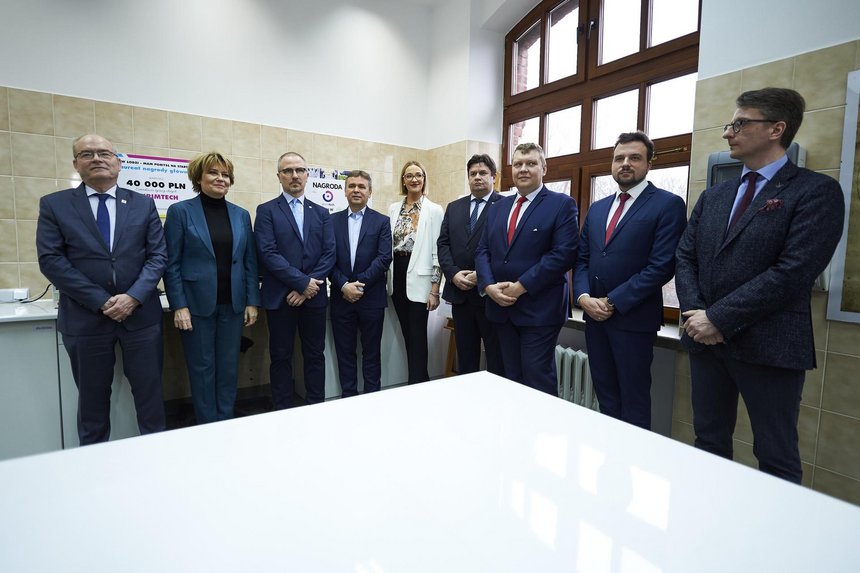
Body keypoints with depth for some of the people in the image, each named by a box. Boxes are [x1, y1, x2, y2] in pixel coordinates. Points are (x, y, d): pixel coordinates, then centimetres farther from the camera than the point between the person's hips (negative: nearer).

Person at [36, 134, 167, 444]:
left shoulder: (143, 204, 6)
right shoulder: (54, 205, 3)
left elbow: (158, 255, 0)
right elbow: (50, 260, -5)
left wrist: (134, 297, -14)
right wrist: (101, 301, -13)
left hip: (140, 314, 1)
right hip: (85, 318, 0)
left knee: (149, 391, 9)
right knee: (92, 397, 13)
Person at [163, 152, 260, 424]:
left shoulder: (241, 215, 8)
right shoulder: (180, 211, -1)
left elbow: (250, 262, 8)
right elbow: (171, 263, -4)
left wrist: (252, 302, 3)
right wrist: (179, 306, -11)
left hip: (233, 304, 3)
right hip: (197, 304, -3)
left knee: (229, 367, 11)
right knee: (202, 368, 7)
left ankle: (226, 424, 25)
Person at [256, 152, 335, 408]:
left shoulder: (321, 213, 11)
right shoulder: (267, 211, 2)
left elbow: (329, 253, 2)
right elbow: (268, 254, -10)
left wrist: (308, 287, -10)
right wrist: (302, 281, -15)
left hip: (314, 295, 3)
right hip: (280, 297, -2)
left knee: (315, 355, 9)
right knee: (281, 357, 7)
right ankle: (282, 411, 20)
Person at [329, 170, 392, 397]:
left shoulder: (381, 221, 3)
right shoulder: (332, 220, 8)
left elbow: (384, 258, -7)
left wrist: (359, 284, -14)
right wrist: (344, 285, -12)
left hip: (371, 297, -1)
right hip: (341, 297, 2)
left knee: (371, 353, 8)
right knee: (345, 353, 10)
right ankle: (348, 398, 23)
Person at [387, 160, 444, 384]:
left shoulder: (434, 210, -4)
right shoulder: (393, 209, 10)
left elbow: (437, 250, -7)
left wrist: (435, 289, -11)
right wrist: (386, 279, 8)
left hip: (418, 278, -5)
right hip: (397, 276, 5)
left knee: (418, 336, -1)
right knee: (407, 334, 13)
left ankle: (418, 385, 12)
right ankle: (420, 380, 27)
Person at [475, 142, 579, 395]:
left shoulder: (562, 204, -2)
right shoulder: (498, 207, 15)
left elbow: (563, 254, -14)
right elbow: (482, 251, 10)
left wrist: (521, 286, -17)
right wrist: (489, 286, -7)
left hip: (540, 309, -5)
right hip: (501, 306, 6)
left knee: (538, 377, 1)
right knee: (512, 376, 15)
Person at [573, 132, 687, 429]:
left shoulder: (668, 205, -5)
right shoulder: (596, 208, 14)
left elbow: (662, 266, -14)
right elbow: (581, 259, 12)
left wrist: (613, 302, -15)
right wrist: (583, 296, -6)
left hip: (633, 318, -6)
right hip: (594, 315, 6)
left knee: (633, 399, 7)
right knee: (605, 393, 16)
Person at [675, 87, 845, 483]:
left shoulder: (816, 191, -5)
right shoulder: (712, 197, 14)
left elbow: (792, 272, -16)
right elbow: (685, 257, 8)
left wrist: (719, 318, -16)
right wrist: (695, 313, -8)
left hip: (768, 345, -5)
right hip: (705, 339, 6)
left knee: (776, 458, 8)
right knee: (709, 444, 16)